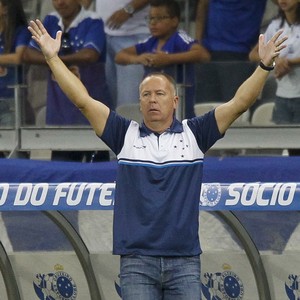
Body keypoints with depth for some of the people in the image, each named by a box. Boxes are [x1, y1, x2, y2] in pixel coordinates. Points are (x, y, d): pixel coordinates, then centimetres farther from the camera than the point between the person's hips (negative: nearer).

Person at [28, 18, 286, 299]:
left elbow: (239, 103, 1)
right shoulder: (126, 135, 7)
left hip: (184, 261, 0)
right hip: (137, 261, 0)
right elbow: (82, 100, 3)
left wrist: (263, 65, -9)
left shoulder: (193, 135, 6)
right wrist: (52, 57, -2)